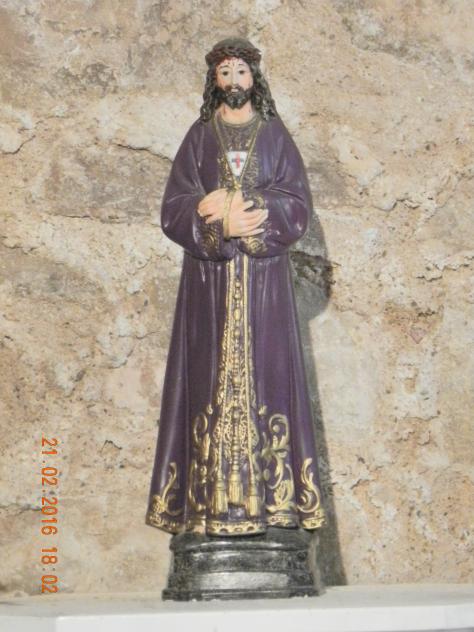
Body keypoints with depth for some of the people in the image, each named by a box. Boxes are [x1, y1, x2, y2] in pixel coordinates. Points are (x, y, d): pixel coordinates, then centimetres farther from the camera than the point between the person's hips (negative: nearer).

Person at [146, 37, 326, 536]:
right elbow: (174, 210, 1)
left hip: (264, 277, 0)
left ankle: (267, 494, 2)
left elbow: (299, 206, -1)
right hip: (209, 278, 0)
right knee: (211, 374, -3)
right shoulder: (198, 137, 9)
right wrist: (222, 224, -16)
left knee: (263, 370, -3)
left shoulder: (276, 136, 8)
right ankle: (212, 500, 2)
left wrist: (234, 206, -14)